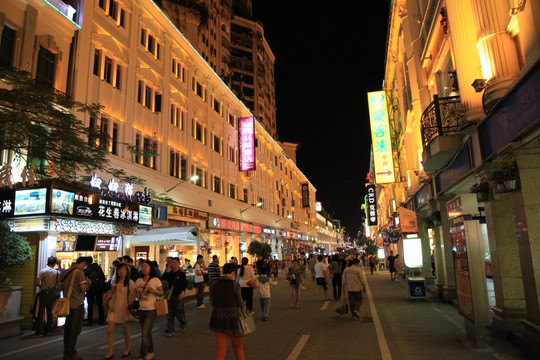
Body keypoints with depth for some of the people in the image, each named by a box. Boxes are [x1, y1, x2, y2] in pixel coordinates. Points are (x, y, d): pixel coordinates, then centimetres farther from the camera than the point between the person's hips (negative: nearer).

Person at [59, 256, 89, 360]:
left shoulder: (64, 273, 9)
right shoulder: (80, 272, -14)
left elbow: (60, 287, 15)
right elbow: (83, 289, -18)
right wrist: (86, 283, 1)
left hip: (67, 304, 8)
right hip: (77, 305, -8)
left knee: (67, 328, 16)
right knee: (75, 330, 1)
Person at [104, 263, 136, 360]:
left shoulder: (130, 283, -8)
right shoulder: (115, 281, 7)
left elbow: (133, 296, -7)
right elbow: (112, 293, 17)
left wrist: (128, 307, -12)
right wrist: (111, 304, 1)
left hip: (124, 308, -4)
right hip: (114, 308, 4)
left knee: (125, 331, 7)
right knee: (109, 330, -4)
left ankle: (127, 350, 25)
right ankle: (110, 352, 8)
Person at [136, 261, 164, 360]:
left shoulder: (156, 280, -5)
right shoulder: (138, 281, 7)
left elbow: (161, 293, -2)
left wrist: (154, 291, -19)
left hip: (151, 310, -5)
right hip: (141, 309, 5)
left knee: (145, 334, -9)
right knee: (147, 333, 16)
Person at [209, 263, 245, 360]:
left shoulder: (215, 285, -2)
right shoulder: (235, 285, -14)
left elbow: (212, 303, 3)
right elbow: (240, 304, -9)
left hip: (218, 320, 3)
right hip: (233, 320, -3)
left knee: (220, 350, 12)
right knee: (238, 349, 16)